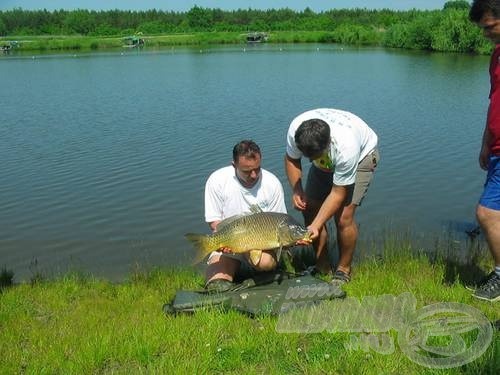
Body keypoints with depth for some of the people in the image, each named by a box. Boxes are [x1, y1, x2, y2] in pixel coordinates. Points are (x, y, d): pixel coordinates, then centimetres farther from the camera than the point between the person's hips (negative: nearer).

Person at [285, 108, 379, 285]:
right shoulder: (295, 129, -32)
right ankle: (322, 265, 14)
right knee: (309, 208, -3)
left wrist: (315, 226, -37)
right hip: (327, 159, 5)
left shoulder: (346, 147, -44)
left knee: (343, 216, -18)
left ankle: (344, 270, 5)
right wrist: (296, 190, -24)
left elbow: (338, 193, -33)